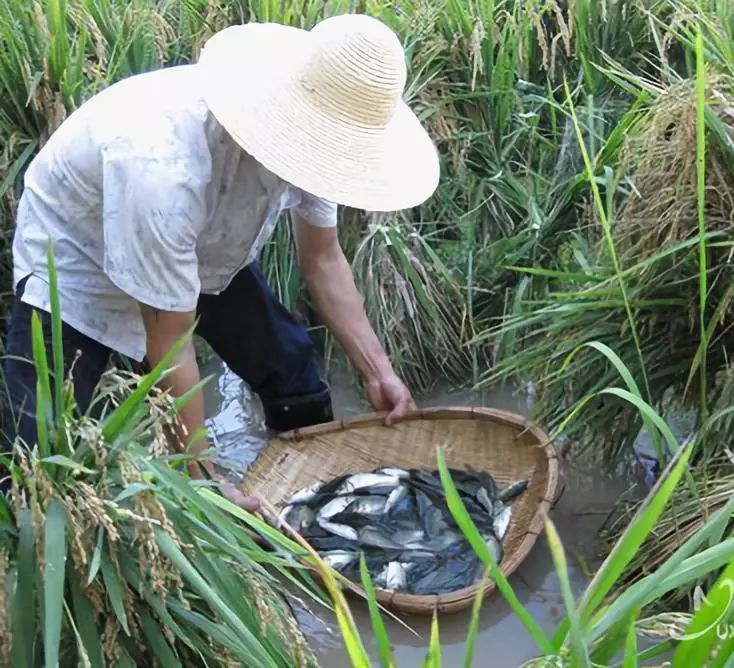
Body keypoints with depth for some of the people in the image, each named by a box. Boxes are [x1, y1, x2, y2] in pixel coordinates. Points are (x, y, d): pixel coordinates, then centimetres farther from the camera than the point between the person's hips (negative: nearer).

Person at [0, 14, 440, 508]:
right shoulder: (165, 168, -44)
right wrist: (204, 479, -25)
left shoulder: (306, 134, -23)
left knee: (292, 372, 7)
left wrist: (378, 371, -9)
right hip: (77, 256, -6)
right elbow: (169, 343, -33)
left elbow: (322, 259, -5)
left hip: (206, 248, 6)